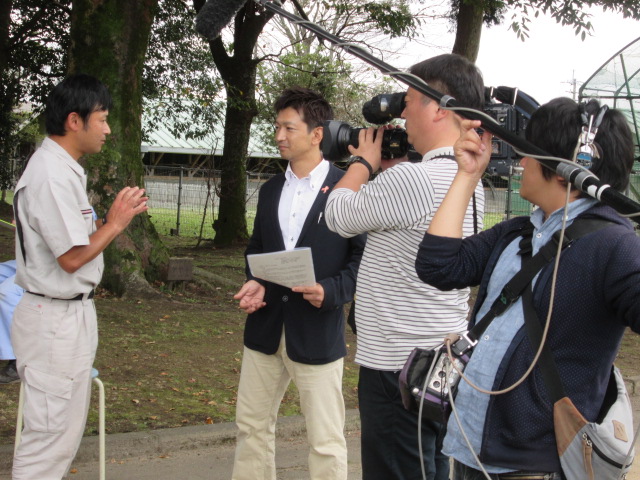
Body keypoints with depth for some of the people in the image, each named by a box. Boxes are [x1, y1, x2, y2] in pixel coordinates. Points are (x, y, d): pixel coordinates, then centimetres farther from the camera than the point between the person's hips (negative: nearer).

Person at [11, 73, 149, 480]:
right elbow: (72, 257, -21)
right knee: (52, 435, -4)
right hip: (57, 319, -11)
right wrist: (115, 223, -9)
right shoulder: (51, 176, -20)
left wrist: (115, 219, 4)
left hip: (72, 313, 11)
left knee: (66, 431, 18)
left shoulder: (64, 170, 12)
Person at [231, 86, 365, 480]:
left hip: (317, 333, -6)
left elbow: (364, 258, -8)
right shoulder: (270, 190, 13)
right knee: (252, 425, 15)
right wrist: (254, 282, -1)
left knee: (326, 441, 2)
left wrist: (330, 291, -23)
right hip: (266, 328, 6)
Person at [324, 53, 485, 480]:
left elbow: (339, 217, -9)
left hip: (400, 366, -9)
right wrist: (382, 166, 13)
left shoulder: (413, 178, -23)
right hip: (446, 358, 10)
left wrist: (364, 161, 5)